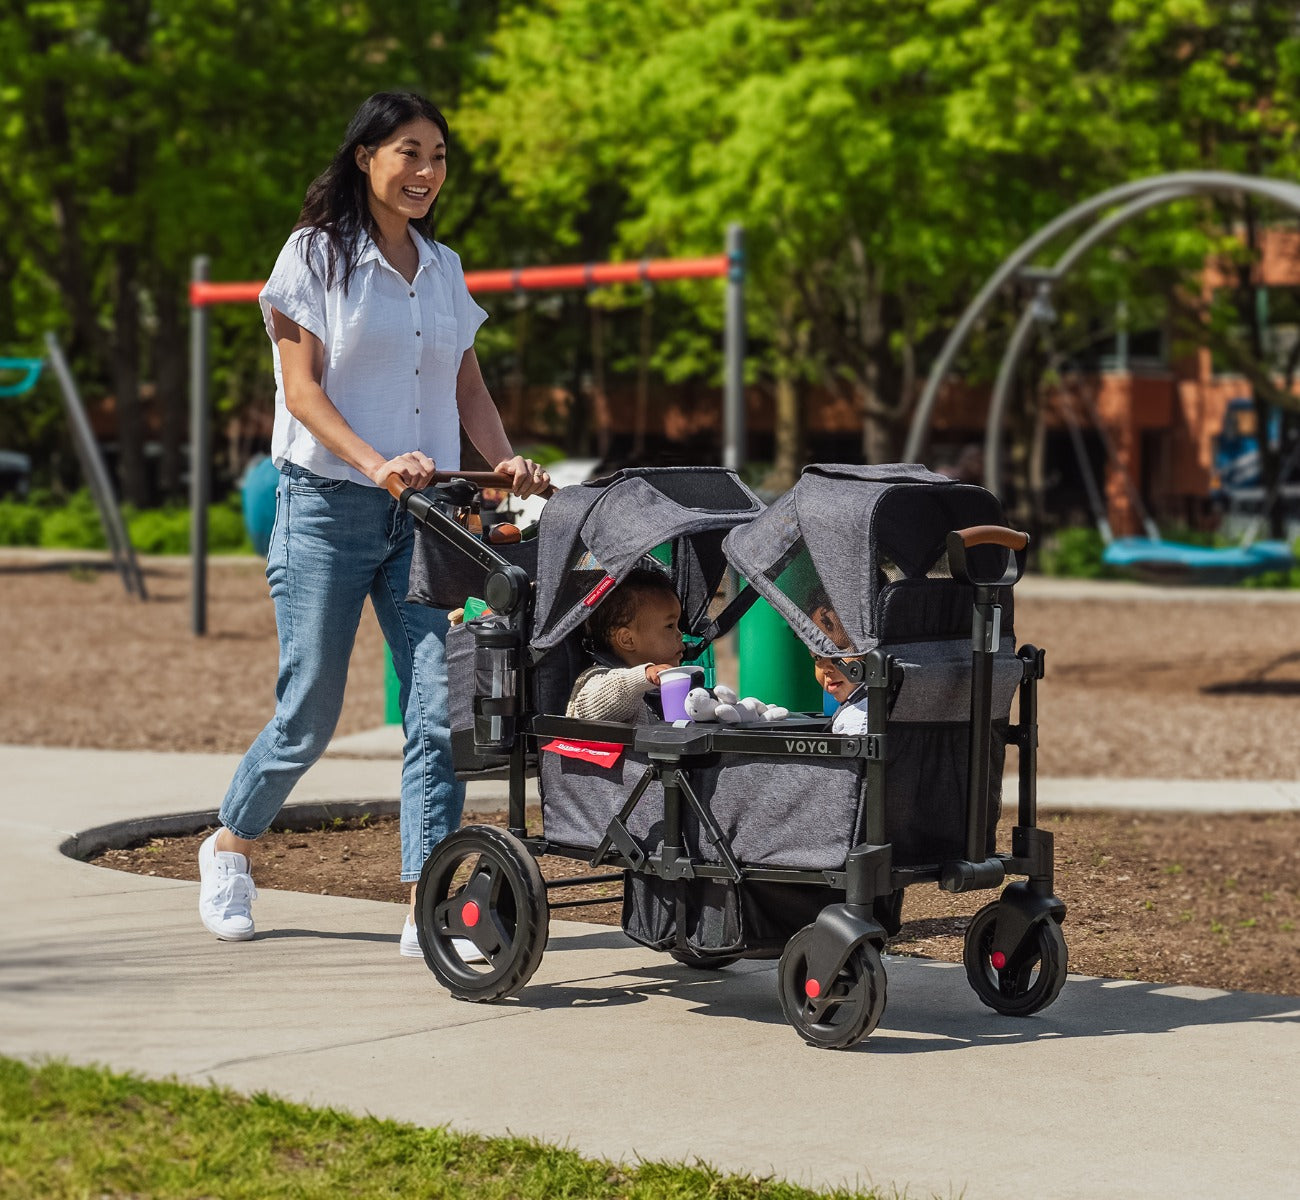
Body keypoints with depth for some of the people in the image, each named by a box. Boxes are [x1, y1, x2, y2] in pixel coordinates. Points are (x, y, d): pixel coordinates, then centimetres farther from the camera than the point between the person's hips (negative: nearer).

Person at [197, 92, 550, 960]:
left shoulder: (443, 270, 13)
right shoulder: (317, 255, -2)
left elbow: (468, 388, 15)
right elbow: (302, 387, -8)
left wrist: (505, 460, -4)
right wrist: (376, 462, -23)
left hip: (424, 513, 4)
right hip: (328, 506, -4)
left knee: (441, 707, -8)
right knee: (310, 711, 0)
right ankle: (232, 847, 27)